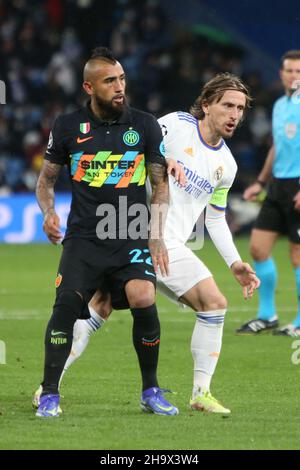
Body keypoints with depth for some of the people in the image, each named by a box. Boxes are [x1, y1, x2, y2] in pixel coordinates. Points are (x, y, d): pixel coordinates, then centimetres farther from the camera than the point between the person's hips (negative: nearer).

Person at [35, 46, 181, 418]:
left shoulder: (145, 125, 5)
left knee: (144, 301, -19)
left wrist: (157, 235, -2)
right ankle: (50, 394, -5)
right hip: (84, 237, 0)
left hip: (133, 236, 0)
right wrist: (48, 213, -5)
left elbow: (161, 184, 10)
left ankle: (151, 392, 0)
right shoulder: (68, 126, 5)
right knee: (66, 304, -17)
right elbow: (46, 179, 15)